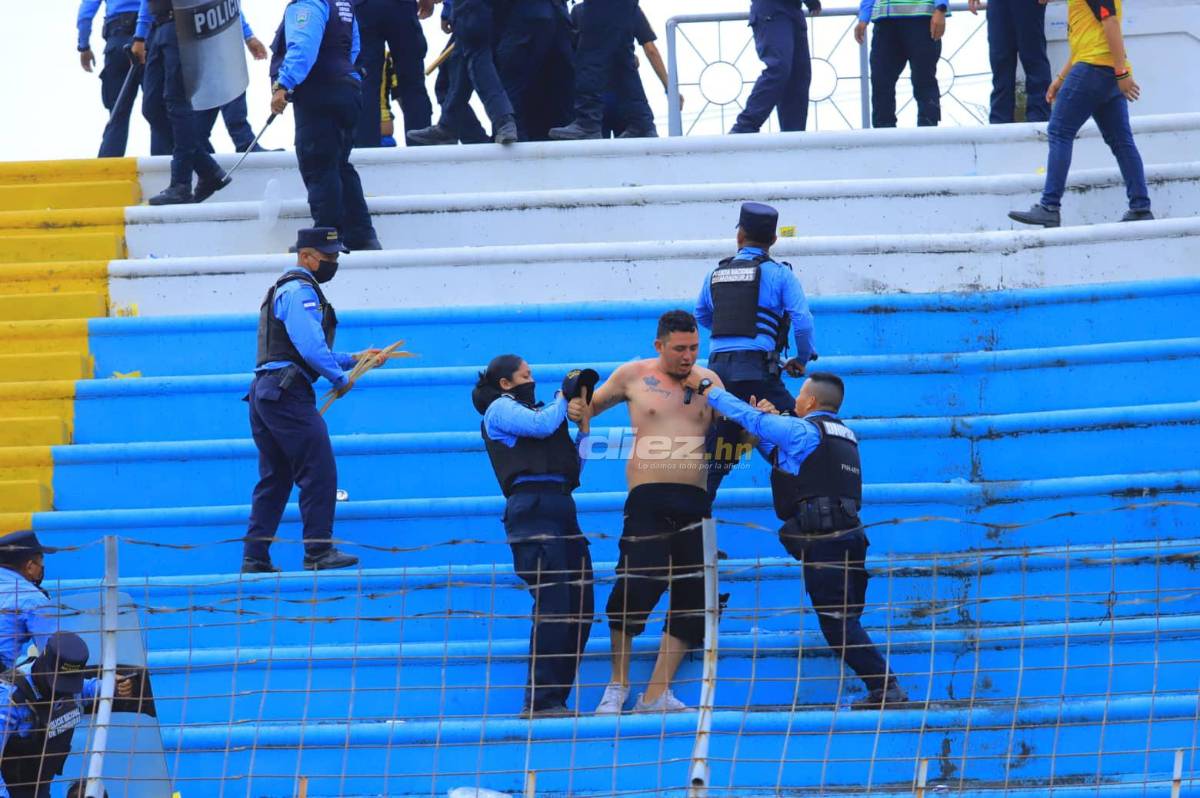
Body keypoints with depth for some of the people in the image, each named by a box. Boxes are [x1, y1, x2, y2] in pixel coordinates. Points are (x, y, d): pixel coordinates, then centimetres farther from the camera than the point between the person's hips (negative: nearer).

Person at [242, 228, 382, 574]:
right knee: (319, 474, -8)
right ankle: (318, 552, -8)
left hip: (264, 393, 11)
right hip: (288, 394, -11)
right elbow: (310, 346, -20)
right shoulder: (300, 291, -9)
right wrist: (340, 379, -8)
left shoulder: (285, 290, 26)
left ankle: (255, 558, 9)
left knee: (274, 480, 12)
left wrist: (352, 359, 25)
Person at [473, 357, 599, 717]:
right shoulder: (500, 409, 9)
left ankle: (555, 699, 3)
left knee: (579, 608, 2)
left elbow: (575, 462, 28)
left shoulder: (529, 411, 31)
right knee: (553, 605, -18)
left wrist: (583, 414, 26)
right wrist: (565, 395, 7)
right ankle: (540, 701, -20)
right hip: (533, 508, -9)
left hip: (561, 508, 9)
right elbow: (542, 424, -10)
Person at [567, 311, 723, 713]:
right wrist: (575, 408, -5)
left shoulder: (708, 381, 12)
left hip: (695, 499, 4)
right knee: (633, 587, -13)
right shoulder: (633, 375, 6)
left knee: (693, 597, -2)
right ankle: (617, 686, 5)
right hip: (649, 496, -3)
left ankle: (656, 694, 4)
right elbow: (590, 405, 18)